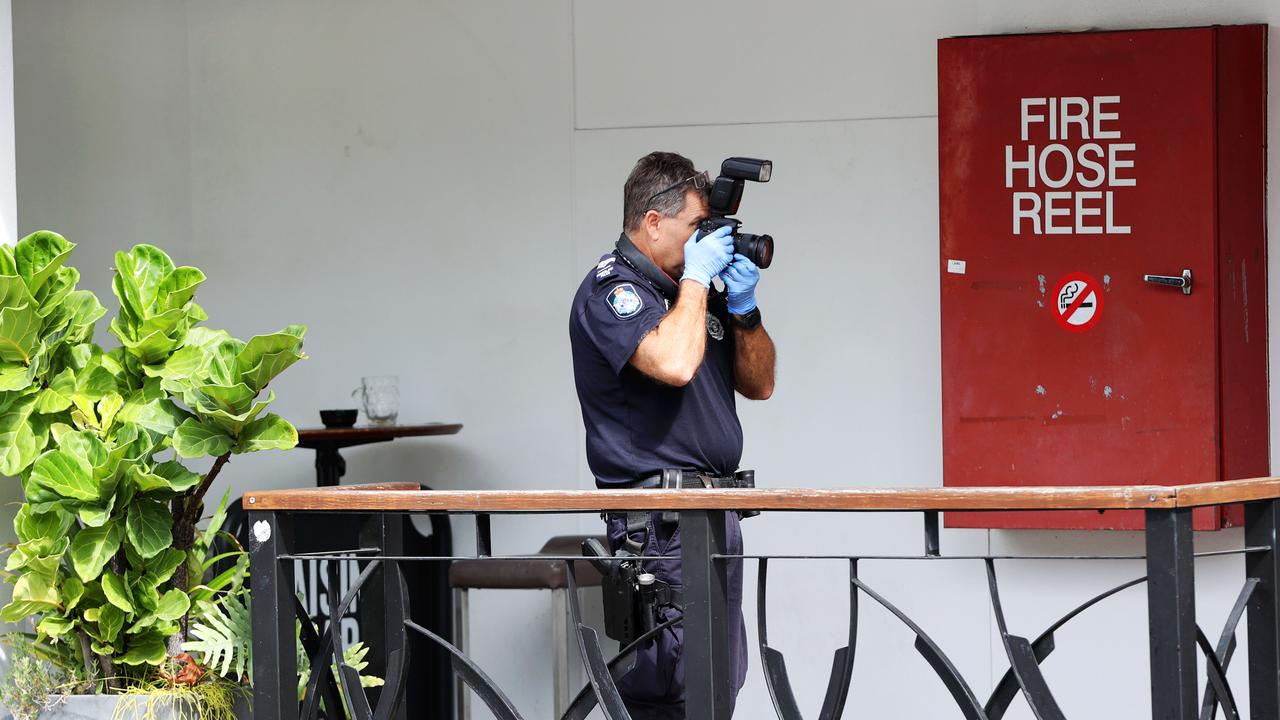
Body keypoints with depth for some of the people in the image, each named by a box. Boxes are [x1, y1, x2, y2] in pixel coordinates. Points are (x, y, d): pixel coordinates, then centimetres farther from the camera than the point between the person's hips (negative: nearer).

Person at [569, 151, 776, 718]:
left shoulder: (693, 290, 17)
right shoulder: (611, 290, -9)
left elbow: (758, 384, 19)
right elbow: (675, 363, -27)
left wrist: (744, 306, 3)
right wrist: (696, 277, -14)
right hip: (662, 520, -9)